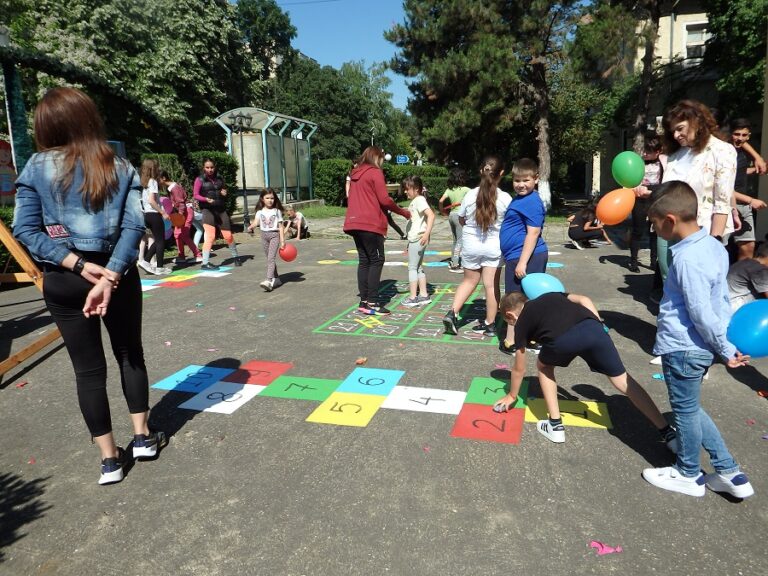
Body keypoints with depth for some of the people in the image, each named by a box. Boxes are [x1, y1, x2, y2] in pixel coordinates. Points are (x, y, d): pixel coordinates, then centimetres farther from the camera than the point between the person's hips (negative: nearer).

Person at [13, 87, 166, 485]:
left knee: (88, 368, 8)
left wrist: (79, 266, -13)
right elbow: (133, 227, -12)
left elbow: (26, 230, -9)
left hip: (64, 280, 0)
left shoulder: (37, 168, -2)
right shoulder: (121, 168, -1)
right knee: (130, 354, 18)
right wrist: (109, 277, -17)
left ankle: (109, 458, 17)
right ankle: (143, 436, 27)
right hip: (117, 273, 1)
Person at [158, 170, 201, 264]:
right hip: (180, 213, 10)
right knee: (177, 234, 11)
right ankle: (181, 256, 17)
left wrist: (179, 216, -26)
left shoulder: (174, 188, -19)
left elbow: (181, 203, -22)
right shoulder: (169, 188, 9)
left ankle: (198, 256, -8)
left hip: (186, 212, -10)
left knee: (183, 235, -10)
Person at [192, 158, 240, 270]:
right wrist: (206, 199, -23)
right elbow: (195, 195, -5)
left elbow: (224, 190, 26)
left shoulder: (219, 178, 12)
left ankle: (235, 257, 28)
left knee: (228, 236, 6)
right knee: (210, 237, -15)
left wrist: (224, 193, 2)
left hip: (221, 209, 4)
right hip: (208, 210, -4)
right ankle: (204, 263, -10)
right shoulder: (200, 179, -1)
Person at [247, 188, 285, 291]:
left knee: (271, 258, -16)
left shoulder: (277, 211, 0)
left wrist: (282, 240, -7)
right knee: (270, 258, 11)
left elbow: (280, 226, -1)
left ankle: (269, 281, -26)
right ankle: (276, 279, 24)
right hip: (264, 235, 4)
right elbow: (256, 221, -8)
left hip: (275, 235, -4)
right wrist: (251, 227, -31)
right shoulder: (260, 211, 6)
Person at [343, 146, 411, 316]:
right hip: (370, 223, -8)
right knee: (376, 260, -3)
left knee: (364, 260, 9)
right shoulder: (375, 172, -4)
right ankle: (372, 303, -7)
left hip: (355, 223, 8)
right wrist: (403, 212, 2)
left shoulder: (355, 173, 19)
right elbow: (384, 200, -10)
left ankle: (364, 301, 8)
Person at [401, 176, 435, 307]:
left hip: (417, 239, -10)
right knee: (418, 267, 14)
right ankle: (423, 295, 20)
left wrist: (427, 233, -33)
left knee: (412, 267, -5)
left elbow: (431, 215, -26)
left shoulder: (419, 200, -13)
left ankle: (413, 298, -1)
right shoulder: (415, 201, 16)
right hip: (415, 239, 10)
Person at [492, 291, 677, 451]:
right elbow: (584, 300, 24)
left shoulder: (522, 323, 28)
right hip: (592, 328, 4)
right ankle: (669, 434, 21)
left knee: (543, 367, 28)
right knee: (623, 380, 17)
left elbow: (519, 369, 35)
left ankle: (555, 426, 27)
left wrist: (512, 396, 49)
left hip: (562, 339, -3)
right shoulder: (550, 296, 40)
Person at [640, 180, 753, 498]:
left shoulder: (686, 258, -24)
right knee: (691, 408, 22)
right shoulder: (714, 246, 4)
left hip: (682, 348, -9)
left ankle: (689, 475, 31)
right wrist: (726, 346, 14)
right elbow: (721, 300, 10)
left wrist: (725, 350, -9)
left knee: (685, 410, 10)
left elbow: (701, 313, -22)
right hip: (700, 346, 9)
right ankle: (730, 472, 30)